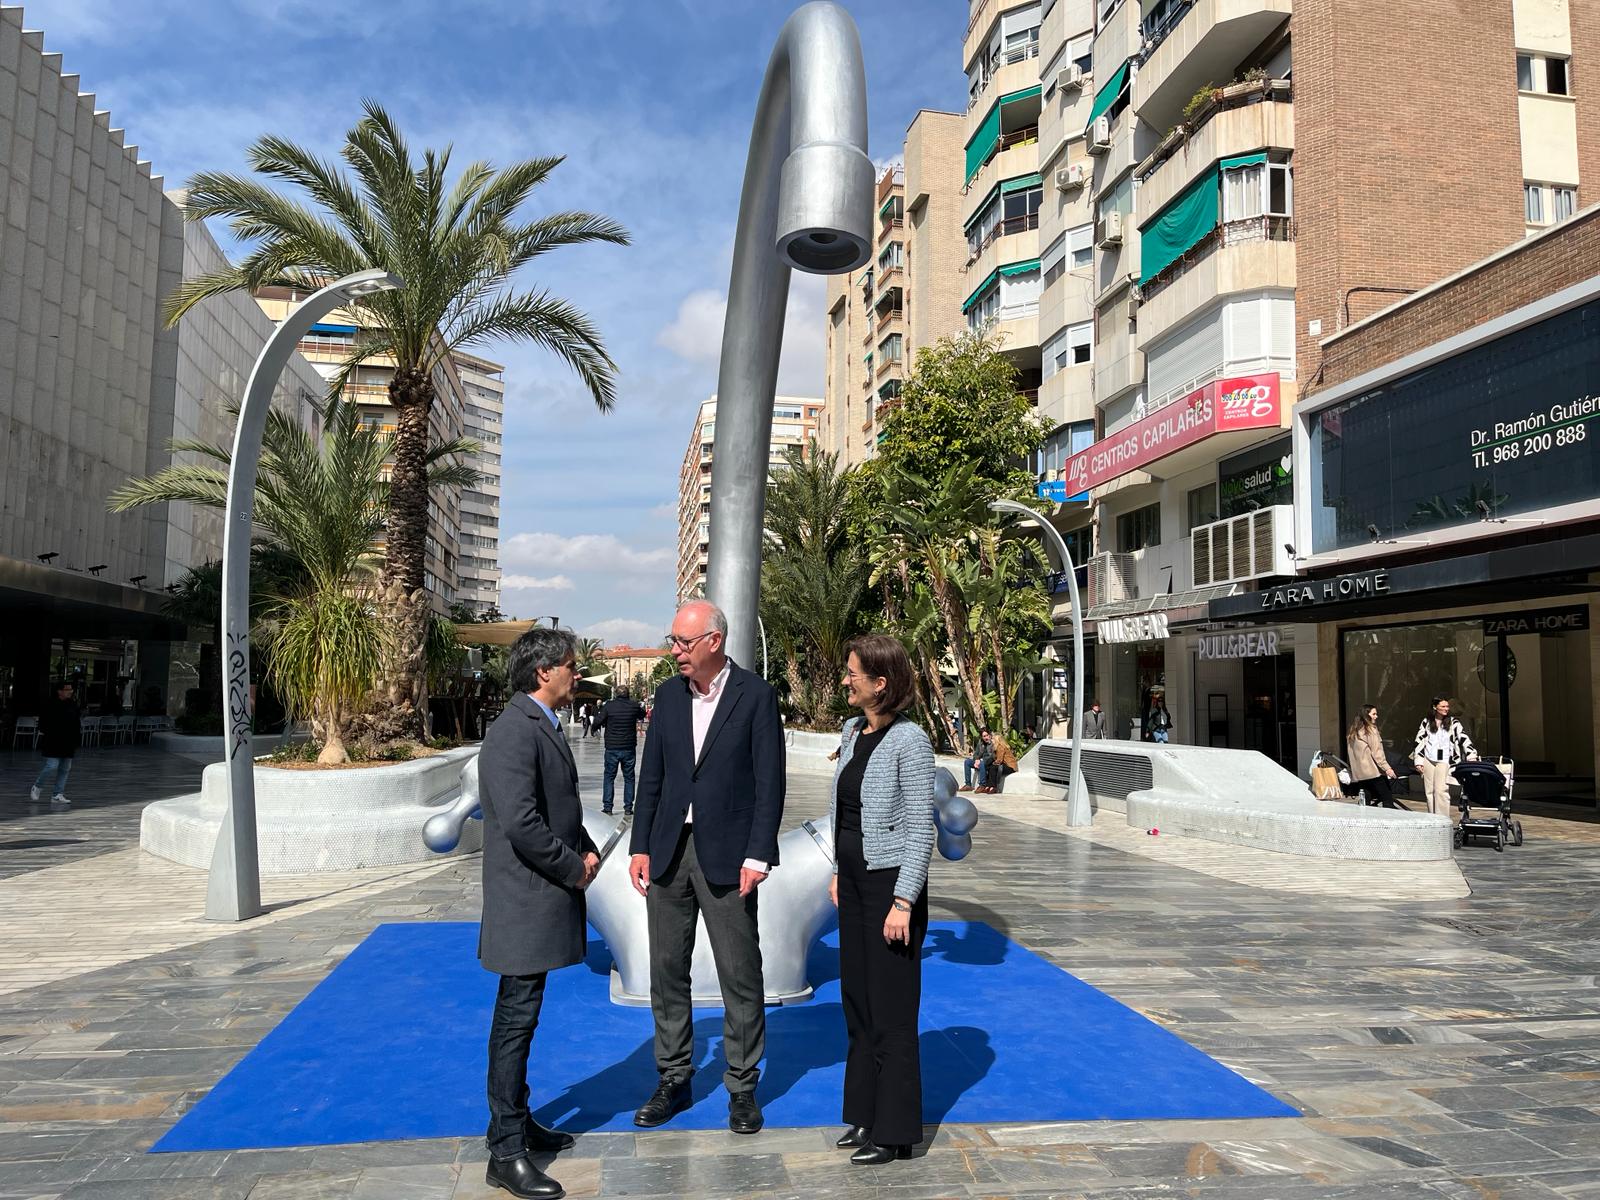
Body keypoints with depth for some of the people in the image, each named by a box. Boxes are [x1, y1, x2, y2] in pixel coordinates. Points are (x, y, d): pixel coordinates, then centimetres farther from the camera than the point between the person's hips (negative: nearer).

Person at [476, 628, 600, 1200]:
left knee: (520, 1019, 20)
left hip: (546, 901, 10)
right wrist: (574, 869, -15)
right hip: (525, 903, -10)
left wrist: (587, 851, 4)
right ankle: (506, 1152, 11)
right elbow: (520, 822, -27)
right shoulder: (515, 731, -20)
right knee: (516, 1022, 0)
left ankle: (516, 1122, 33)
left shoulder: (545, 726, 12)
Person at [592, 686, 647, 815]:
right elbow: (642, 715, 18)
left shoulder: (608, 706, -8)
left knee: (609, 777, 9)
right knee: (629, 778, 10)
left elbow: (597, 723, -5)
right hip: (629, 748, 1)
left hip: (612, 748, -1)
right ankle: (628, 807, 9)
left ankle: (607, 806, 7)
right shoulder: (634, 706, -3)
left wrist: (598, 712, 14)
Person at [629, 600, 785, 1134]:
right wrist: (640, 846, 5)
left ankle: (743, 1087, 20)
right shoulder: (668, 694, 7)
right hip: (669, 852, 5)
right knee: (666, 970, 11)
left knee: (740, 976, 4)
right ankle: (674, 1079, 26)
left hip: (726, 854, -4)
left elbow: (770, 781, -8)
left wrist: (758, 856, -13)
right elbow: (651, 775, 10)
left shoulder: (756, 695, -7)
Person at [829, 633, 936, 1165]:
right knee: (857, 1001, 16)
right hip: (854, 880, 8)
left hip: (890, 882, -8)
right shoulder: (852, 730, 7)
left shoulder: (909, 741, -17)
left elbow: (920, 829, -16)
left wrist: (903, 902, -18)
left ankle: (894, 1131, 17)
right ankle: (866, 1114, 31)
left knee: (891, 1010, 3)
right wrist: (837, 871, 15)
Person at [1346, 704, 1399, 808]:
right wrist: (1387, 768, -14)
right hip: (1373, 772, -7)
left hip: (1358, 773, 7)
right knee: (1388, 799, -4)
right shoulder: (1371, 729, -6)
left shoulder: (1352, 731, 15)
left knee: (1365, 803, 8)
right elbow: (1376, 752, -13)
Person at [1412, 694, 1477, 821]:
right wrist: (1418, 761, 5)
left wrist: (1472, 755, -16)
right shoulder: (1426, 722, 8)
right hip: (1428, 760, 3)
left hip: (1444, 761, -3)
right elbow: (1419, 741, 9)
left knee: (1441, 790, -15)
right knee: (1430, 791, 6)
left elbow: (1464, 739, -4)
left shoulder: (1453, 723, 3)